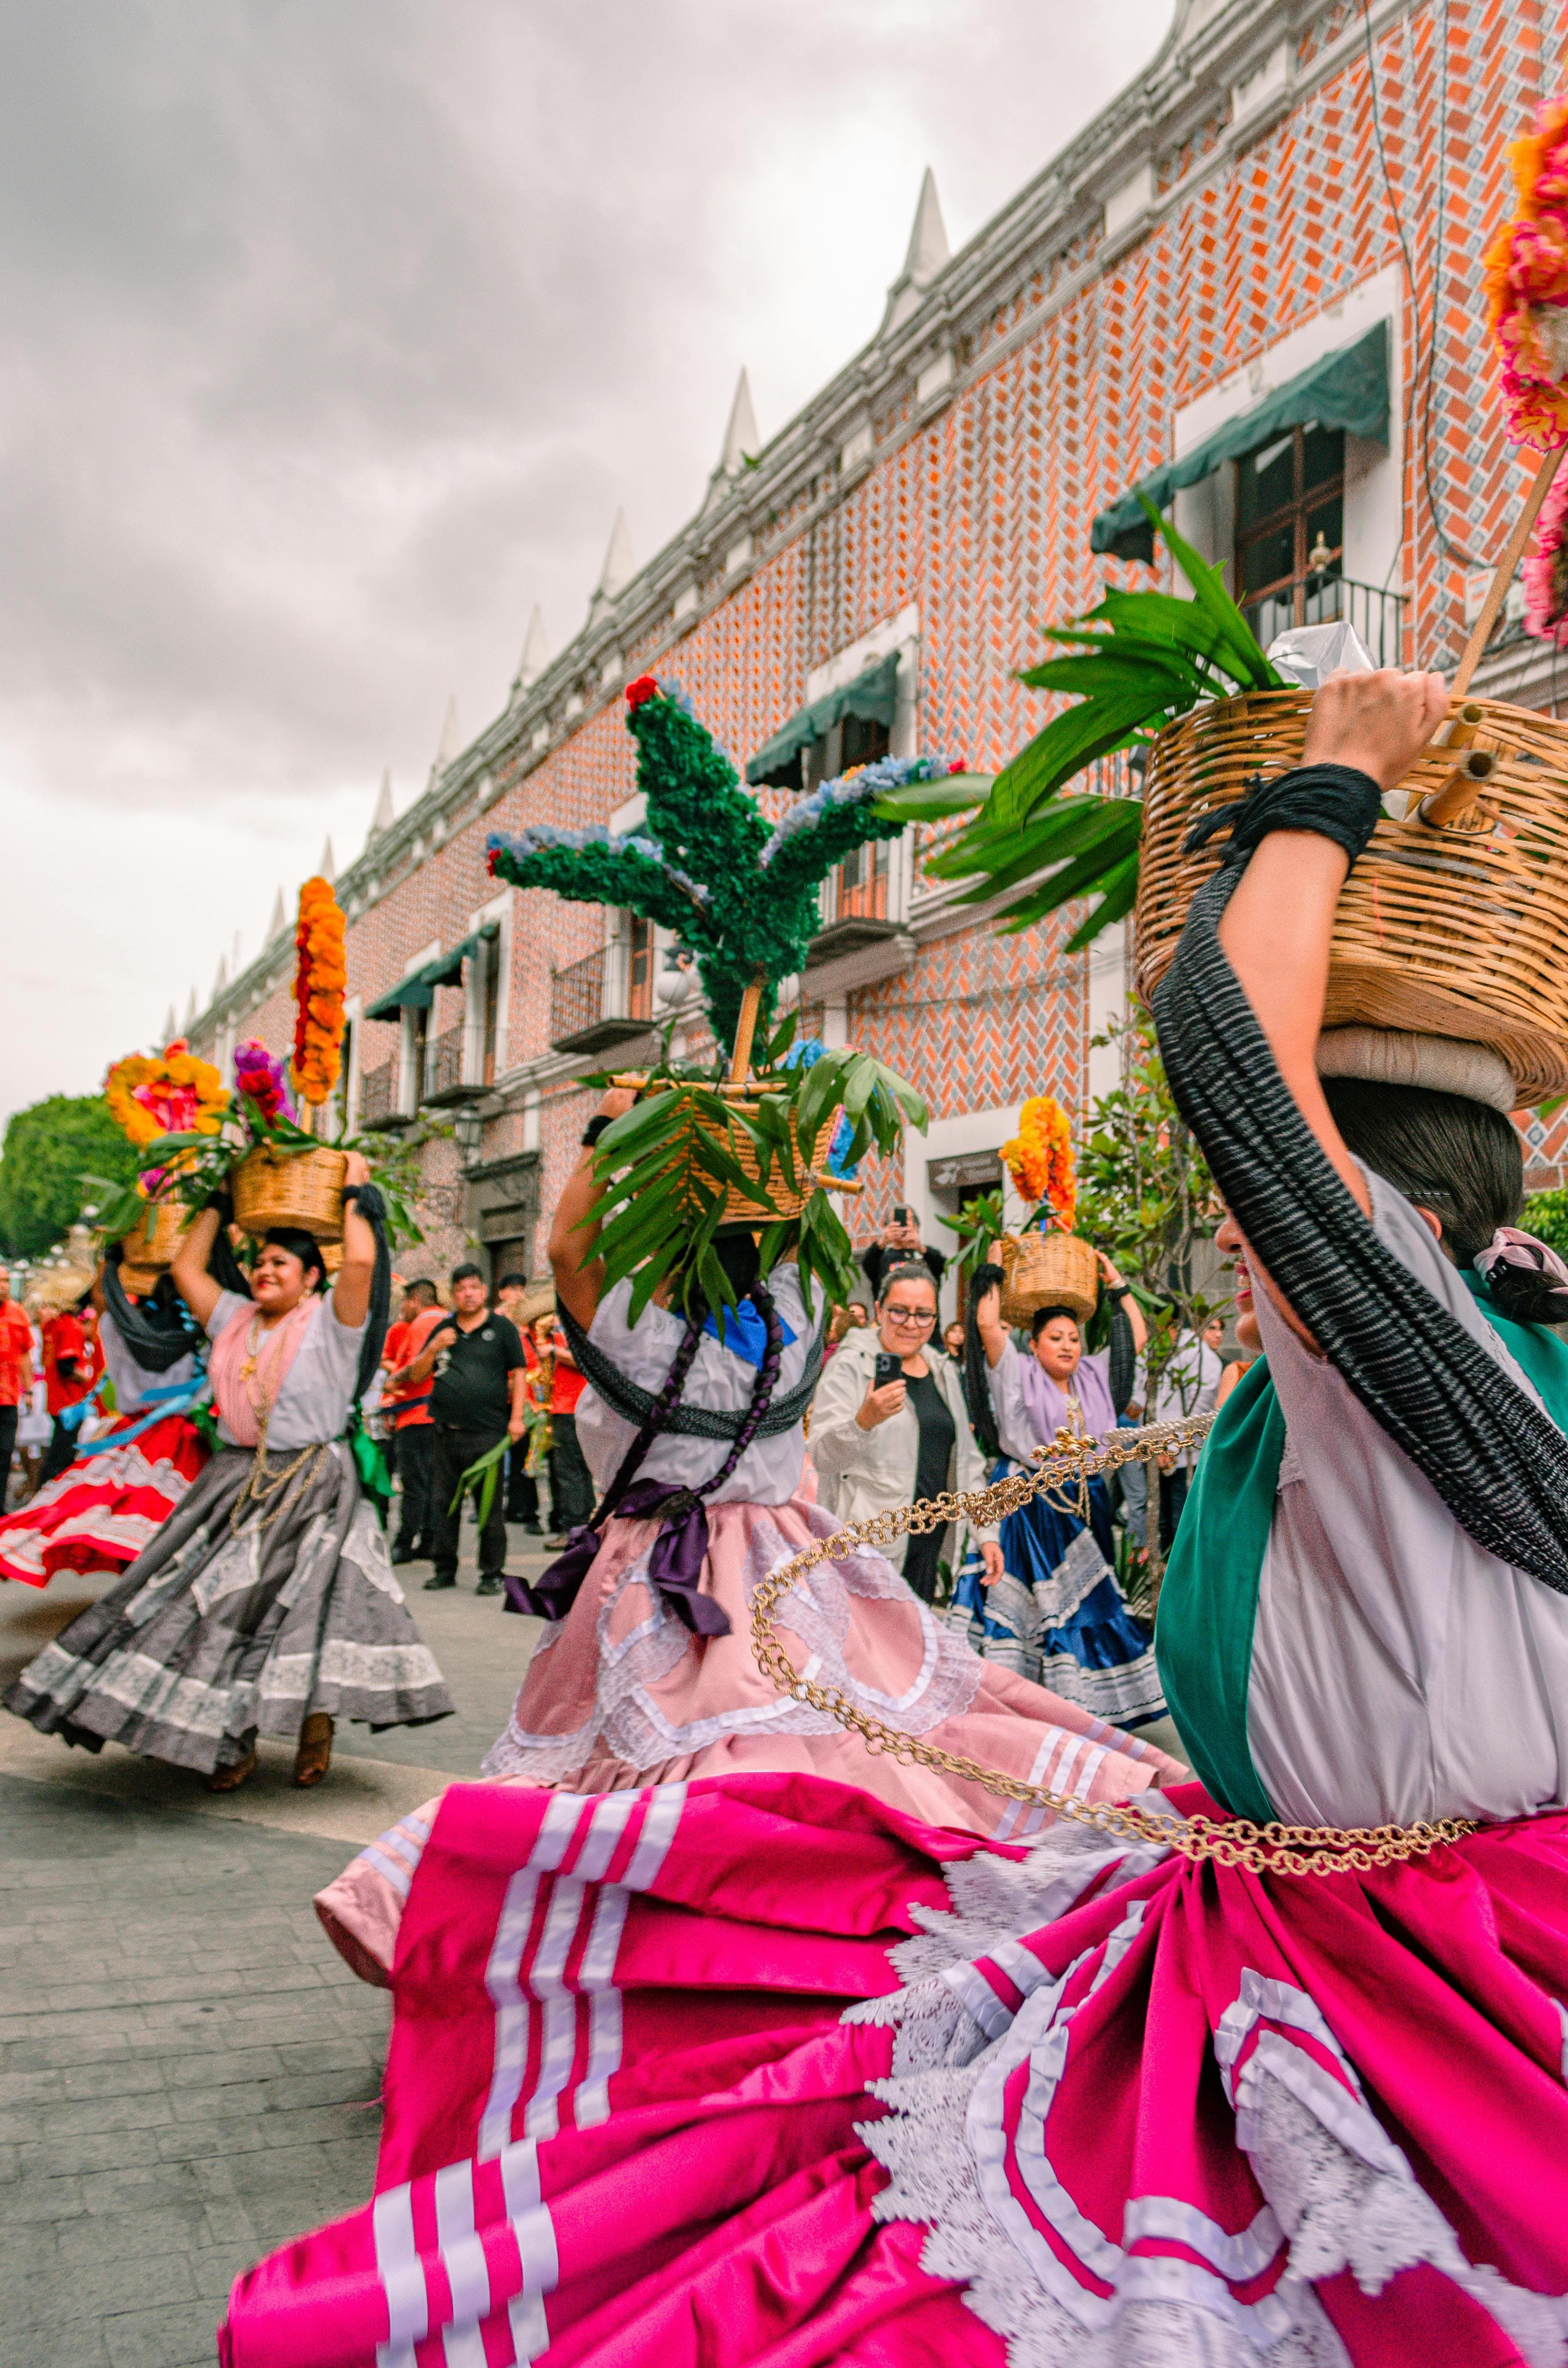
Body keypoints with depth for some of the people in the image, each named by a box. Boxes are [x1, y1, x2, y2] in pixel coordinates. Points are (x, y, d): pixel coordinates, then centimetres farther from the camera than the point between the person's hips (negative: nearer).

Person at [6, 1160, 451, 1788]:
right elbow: (186, 1268, 17)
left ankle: (315, 1729, 5)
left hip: (312, 1486, -5)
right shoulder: (235, 1320, 13)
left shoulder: (329, 1323, -4)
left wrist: (354, 1196, -6)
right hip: (234, 1485, 6)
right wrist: (217, 1204, 21)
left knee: (306, 1604, -10)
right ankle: (233, 1741, 12)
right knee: (218, 1601, 1)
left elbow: (362, 1261, -19)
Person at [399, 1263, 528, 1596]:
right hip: (447, 1432, 4)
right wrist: (434, 1349, -6)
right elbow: (416, 1376, 13)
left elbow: (519, 1372, 2)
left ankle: (493, 1573, 8)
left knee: (491, 1506, 0)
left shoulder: (502, 1328, 3)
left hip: (488, 1432, -4)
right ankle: (444, 1569, 20)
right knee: (444, 1503, 9)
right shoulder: (442, 1329, 13)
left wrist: (517, 1416, -6)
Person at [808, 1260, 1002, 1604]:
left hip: (929, 1547, 6)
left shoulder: (944, 1374, 15)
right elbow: (823, 1457, -15)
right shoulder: (850, 1367, -4)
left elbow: (967, 1462, 21)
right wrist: (864, 1421, -32)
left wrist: (985, 1533, 14)